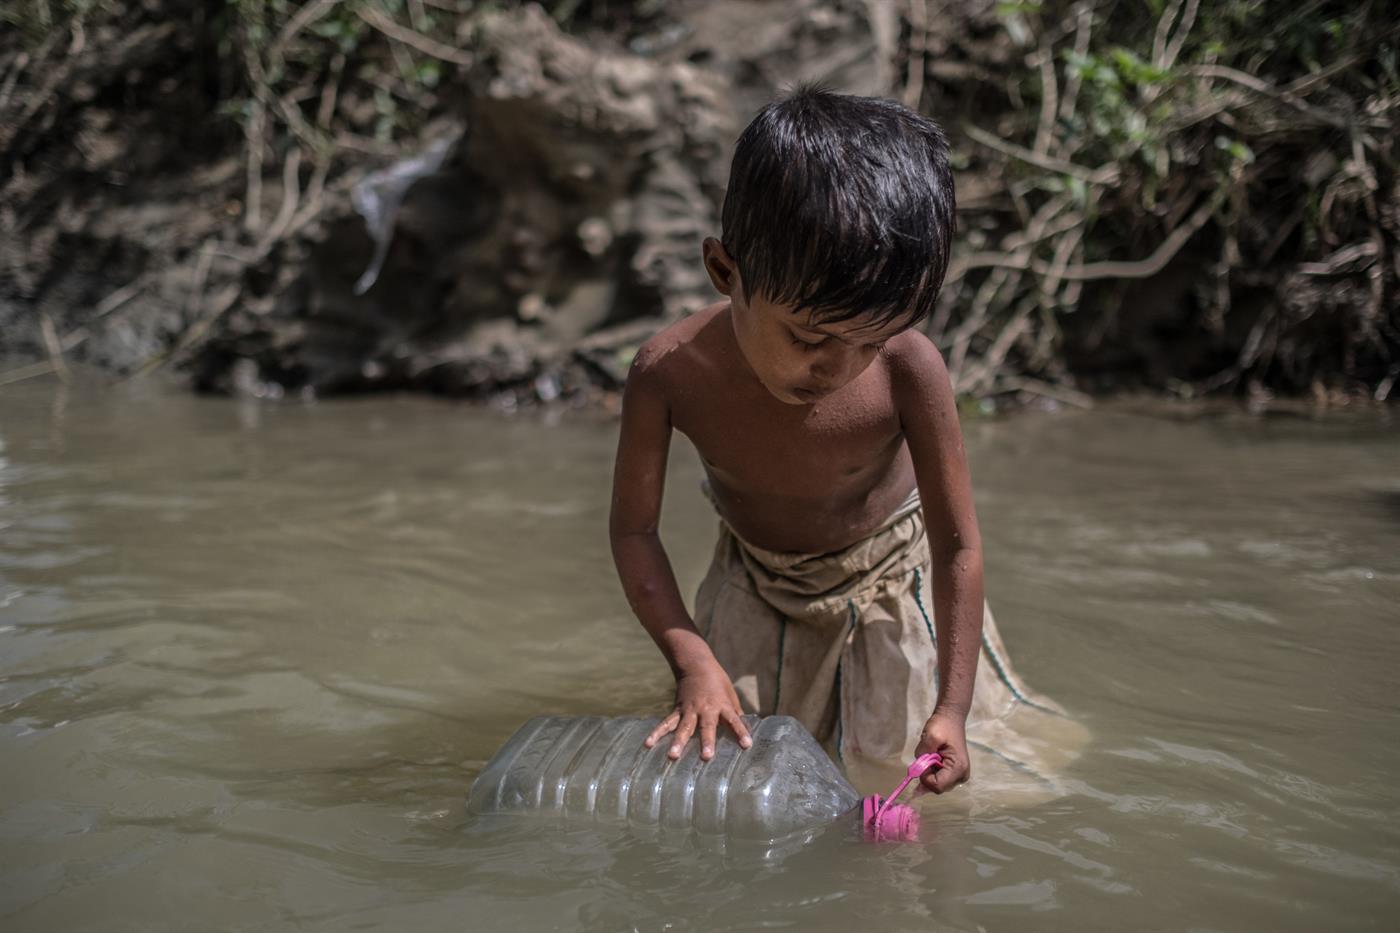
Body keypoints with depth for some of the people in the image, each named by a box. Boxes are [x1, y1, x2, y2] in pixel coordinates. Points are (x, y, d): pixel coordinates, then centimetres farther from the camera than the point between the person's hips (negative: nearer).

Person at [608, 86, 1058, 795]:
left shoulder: (907, 372, -37)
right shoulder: (670, 372, -35)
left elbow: (958, 546, -26)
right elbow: (633, 529, -20)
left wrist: (951, 709, -26)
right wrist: (691, 658, -30)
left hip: (888, 568, -1)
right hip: (756, 577, 1)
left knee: (899, 749, 7)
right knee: (718, 743, 12)